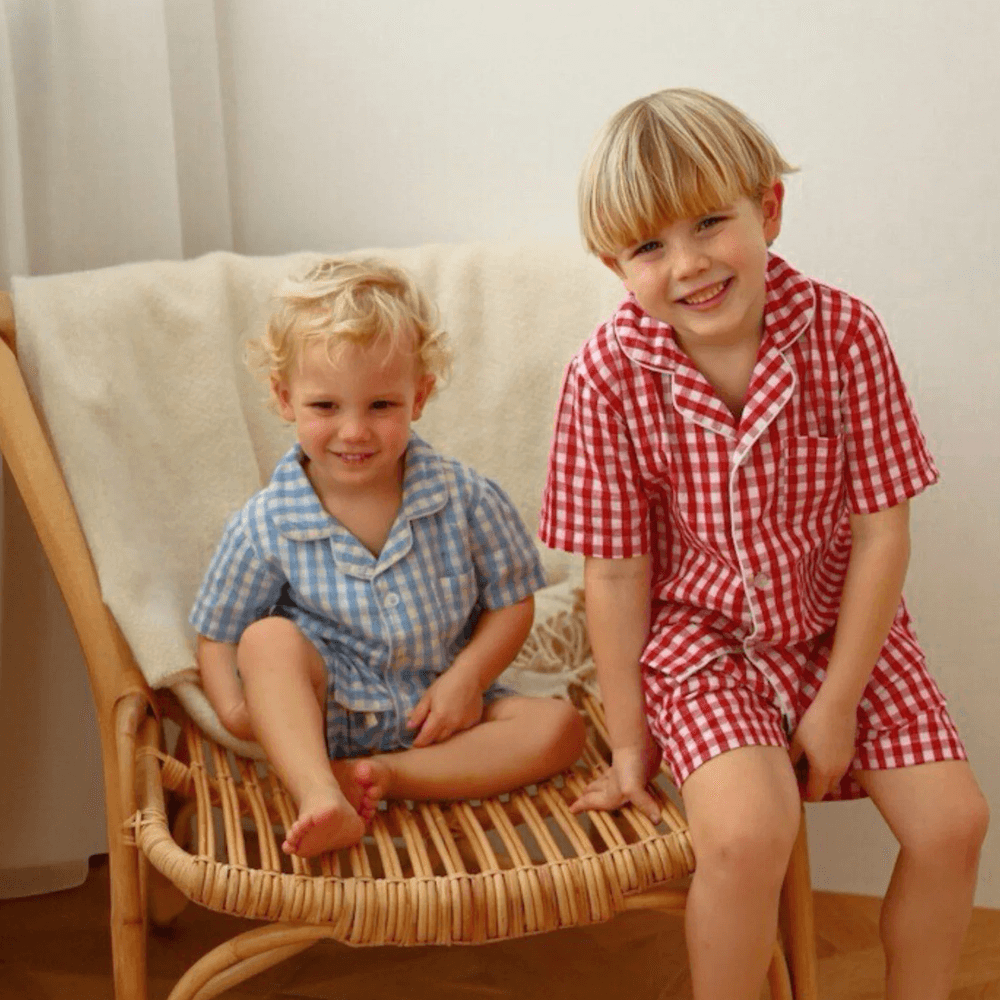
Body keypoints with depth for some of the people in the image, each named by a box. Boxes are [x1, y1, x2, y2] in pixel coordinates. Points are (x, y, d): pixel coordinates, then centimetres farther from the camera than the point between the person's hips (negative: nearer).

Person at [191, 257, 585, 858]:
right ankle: (321, 797, -44)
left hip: (436, 710, 2)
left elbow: (511, 602, 0)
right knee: (269, 638, -29)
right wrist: (235, 708, -18)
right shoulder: (266, 526, -9)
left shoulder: (466, 499, -8)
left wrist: (466, 678, -17)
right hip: (321, 716, -1)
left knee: (560, 727, -19)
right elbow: (217, 635, 1)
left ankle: (383, 776, -25)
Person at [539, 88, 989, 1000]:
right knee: (748, 828, -26)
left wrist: (837, 703, -10)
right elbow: (616, 572, -11)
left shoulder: (844, 332, -16)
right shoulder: (607, 376, -19)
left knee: (951, 820, -7)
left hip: (845, 625, 3)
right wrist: (631, 743, -4)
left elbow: (881, 529, -11)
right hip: (701, 637, -2)